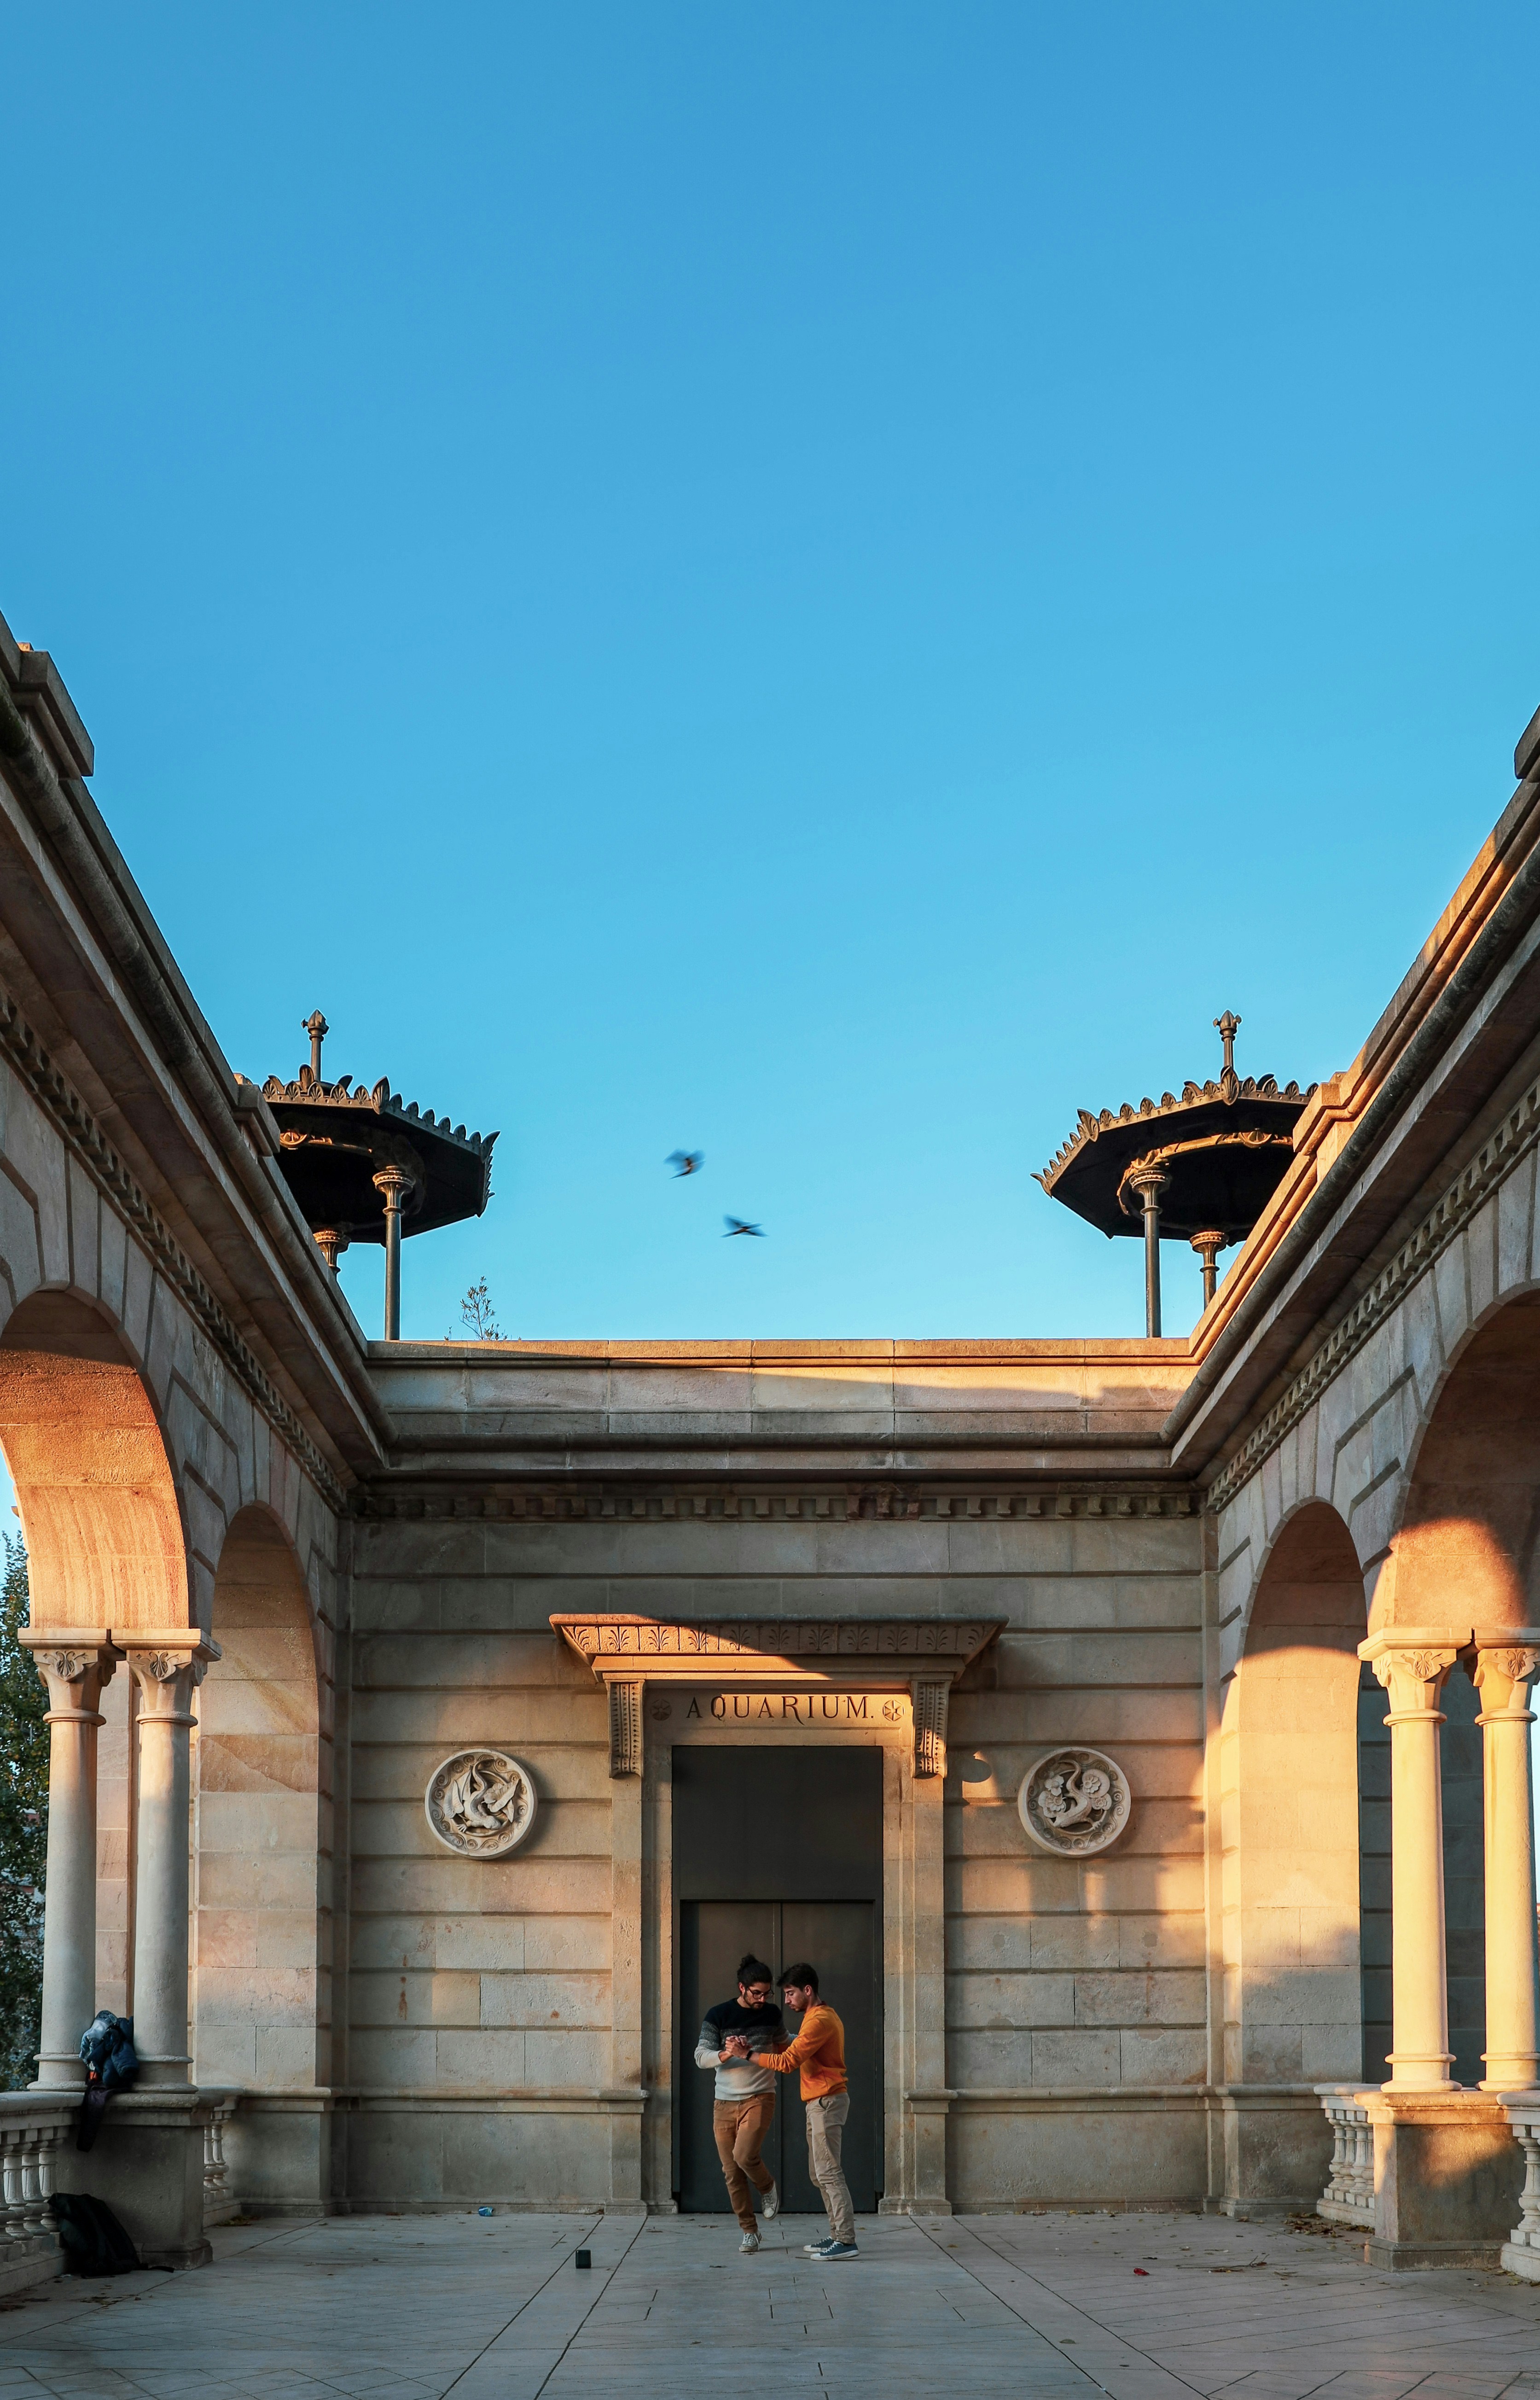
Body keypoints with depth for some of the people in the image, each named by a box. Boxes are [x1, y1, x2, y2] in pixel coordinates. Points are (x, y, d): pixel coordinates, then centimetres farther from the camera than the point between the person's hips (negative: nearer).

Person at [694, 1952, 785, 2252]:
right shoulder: (719, 2015, -3)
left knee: (744, 2155, -21)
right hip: (725, 2101, 1)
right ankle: (749, 2231, 11)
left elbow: (782, 2047, 23)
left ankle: (767, 2187, 9)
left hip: (759, 2098, -1)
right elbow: (701, 2056, -8)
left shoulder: (772, 2014, 4)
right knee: (732, 2172, 1)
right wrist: (726, 2054, -26)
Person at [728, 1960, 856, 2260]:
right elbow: (798, 2053, 18)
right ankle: (837, 2235, 15)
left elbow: (788, 2062, -20)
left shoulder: (819, 2021, -16)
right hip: (821, 2102, 11)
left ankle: (846, 2241, -13)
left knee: (828, 2172, -12)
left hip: (827, 2101, -11)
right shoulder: (821, 2016, 18)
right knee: (819, 2173, 13)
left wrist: (749, 2055, -13)